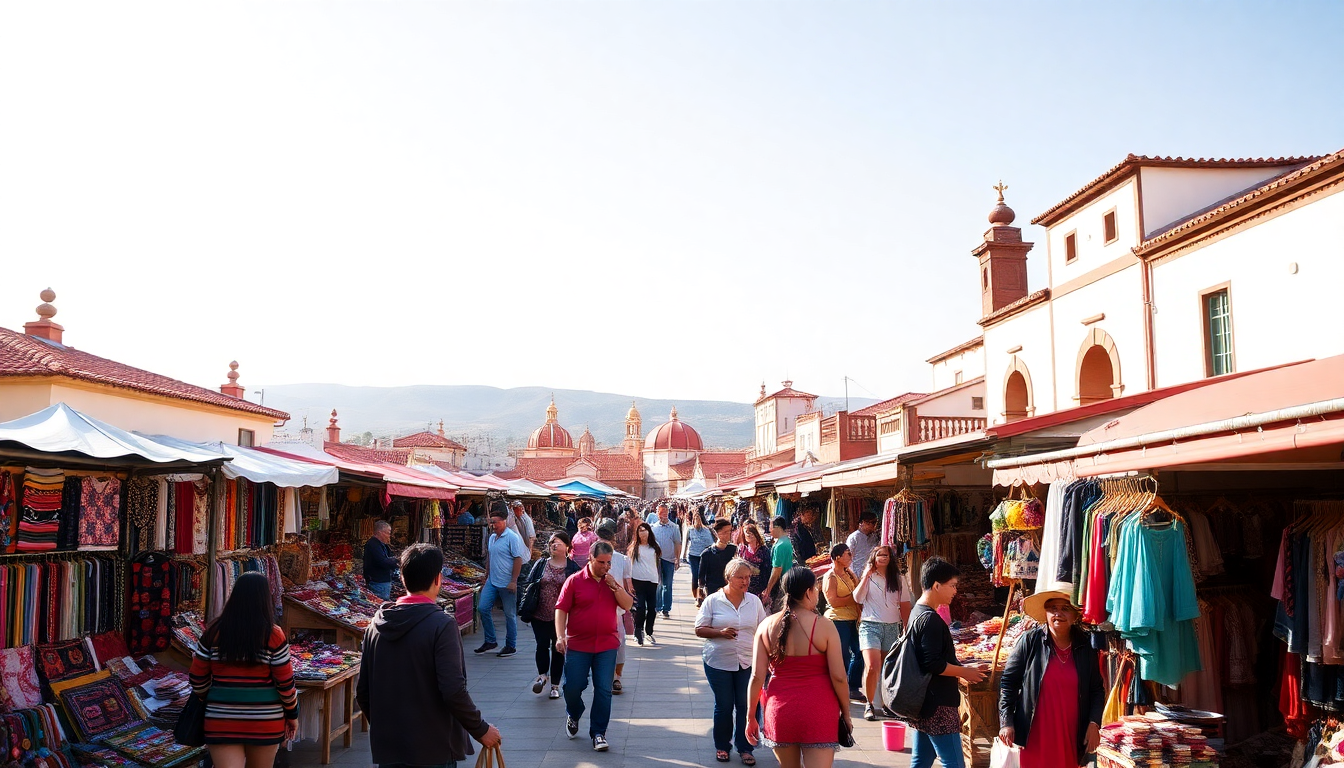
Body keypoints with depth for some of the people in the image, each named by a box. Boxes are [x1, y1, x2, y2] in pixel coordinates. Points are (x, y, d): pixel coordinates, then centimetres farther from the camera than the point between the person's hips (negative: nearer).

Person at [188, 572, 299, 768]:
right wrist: (292, 714, 8)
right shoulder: (274, 635, -9)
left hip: (221, 721, 1)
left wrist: (208, 702, 22)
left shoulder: (214, 632, -3)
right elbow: (285, 682, -6)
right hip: (265, 721, -1)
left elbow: (198, 679, 3)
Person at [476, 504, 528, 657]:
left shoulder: (512, 537, -12)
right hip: (492, 582, 8)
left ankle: (511, 646, 15)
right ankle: (490, 641, 17)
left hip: (507, 584, -8)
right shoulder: (492, 538, 12)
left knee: (510, 614, 3)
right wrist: (486, 579, 20)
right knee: (482, 608, 3)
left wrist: (513, 581, -19)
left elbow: (518, 559, -15)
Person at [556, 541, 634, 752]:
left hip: (607, 646, 2)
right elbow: (561, 609, -4)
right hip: (577, 645, -2)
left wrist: (614, 586, -12)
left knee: (604, 690, 0)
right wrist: (560, 636, -14)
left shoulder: (613, 582, 9)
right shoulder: (575, 581, -3)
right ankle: (573, 716, 34)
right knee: (572, 687, 3)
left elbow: (627, 605, 1)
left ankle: (598, 732, 11)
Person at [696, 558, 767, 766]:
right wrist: (720, 633, -20)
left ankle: (745, 748, 17)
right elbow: (699, 630, -4)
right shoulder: (713, 600, -5)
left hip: (748, 662, 2)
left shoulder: (754, 601, 4)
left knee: (746, 706, 3)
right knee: (724, 706, 6)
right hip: (719, 662, -2)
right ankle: (722, 746, 24)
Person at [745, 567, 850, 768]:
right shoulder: (824, 626, -9)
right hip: (818, 712, -3)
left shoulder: (767, 626, 0)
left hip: (780, 709, 4)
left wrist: (750, 717, 7)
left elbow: (757, 676, -2)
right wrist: (846, 713, 5)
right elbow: (838, 677, -8)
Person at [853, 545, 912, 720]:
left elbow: (905, 606, 11)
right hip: (870, 626, -3)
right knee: (872, 667, -15)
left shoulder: (898, 579, 9)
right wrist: (866, 576, -11)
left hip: (892, 627, 3)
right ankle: (870, 705, 0)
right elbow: (858, 598, -9)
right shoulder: (868, 577, 4)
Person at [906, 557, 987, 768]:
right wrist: (964, 672, -10)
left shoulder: (917, 612, 13)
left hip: (922, 703, 10)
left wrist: (960, 671, 15)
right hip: (938, 705, -10)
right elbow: (934, 665, -23)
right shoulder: (930, 619, -18)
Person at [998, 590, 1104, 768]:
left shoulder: (1085, 647, 5)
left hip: (1070, 738, 3)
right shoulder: (1031, 641, -4)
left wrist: (1094, 724, 0)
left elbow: (1097, 689, 13)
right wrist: (1006, 722, -7)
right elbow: (1008, 682, -1)